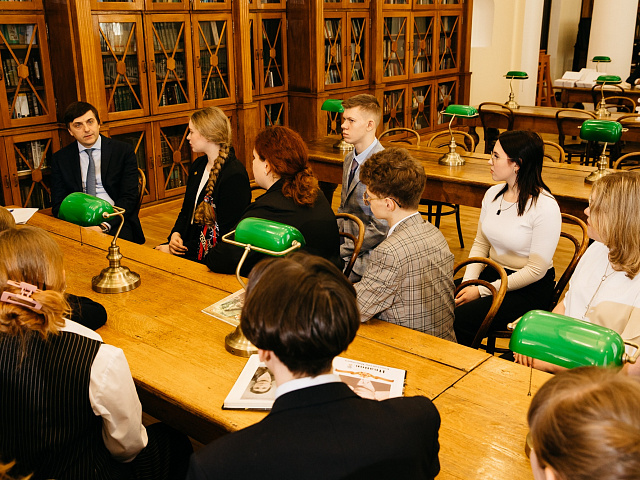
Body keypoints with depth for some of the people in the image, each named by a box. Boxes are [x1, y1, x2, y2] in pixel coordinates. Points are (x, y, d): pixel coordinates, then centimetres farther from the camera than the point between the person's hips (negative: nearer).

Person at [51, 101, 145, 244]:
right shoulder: (60, 159, 11)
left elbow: (129, 198, -2)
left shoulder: (124, 151, 5)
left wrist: (104, 226, -18)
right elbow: (58, 204, 8)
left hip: (114, 221, -1)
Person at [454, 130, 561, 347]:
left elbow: (536, 270, -17)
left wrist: (482, 291, -17)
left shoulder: (545, 207, -18)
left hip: (530, 289, -6)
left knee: (461, 318, -26)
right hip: (493, 274, 6)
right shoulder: (492, 194, 4)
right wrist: (468, 283, -8)